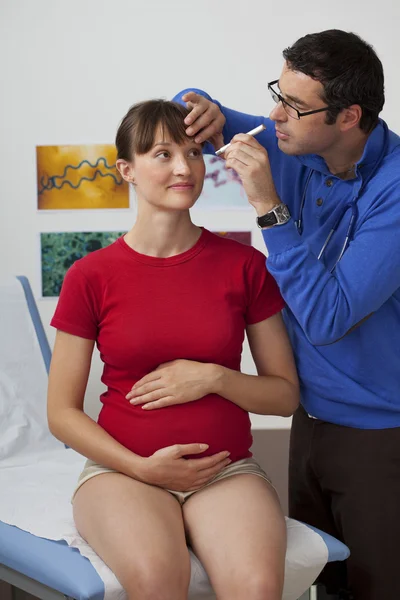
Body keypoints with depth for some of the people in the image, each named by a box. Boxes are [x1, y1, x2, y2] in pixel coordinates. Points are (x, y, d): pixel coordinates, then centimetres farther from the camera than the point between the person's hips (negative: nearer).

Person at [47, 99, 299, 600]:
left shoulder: (244, 266, 3)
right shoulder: (91, 277, 0)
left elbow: (286, 394, 7)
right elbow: (62, 412, 2)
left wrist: (213, 377, -12)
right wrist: (143, 467, -11)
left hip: (226, 469, 1)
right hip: (122, 469, -1)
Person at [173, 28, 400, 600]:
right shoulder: (291, 146, -3)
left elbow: (327, 317, -29)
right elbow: (190, 115, 13)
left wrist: (269, 207, -28)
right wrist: (206, 109, -11)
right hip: (313, 417, 7)